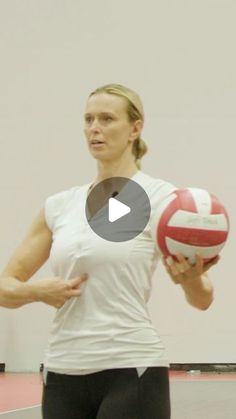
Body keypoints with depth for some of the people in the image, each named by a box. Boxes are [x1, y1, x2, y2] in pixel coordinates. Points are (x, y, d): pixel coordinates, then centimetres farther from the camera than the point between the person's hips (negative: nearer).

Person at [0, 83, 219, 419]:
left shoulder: (160, 198, -3)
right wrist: (39, 290, -9)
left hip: (131, 372, -5)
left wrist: (191, 278, -28)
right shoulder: (59, 205, 10)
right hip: (64, 375, 5)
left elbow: (202, 299, -4)